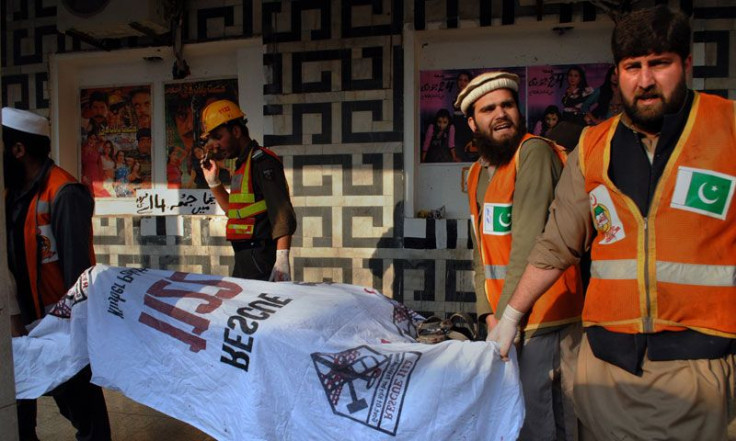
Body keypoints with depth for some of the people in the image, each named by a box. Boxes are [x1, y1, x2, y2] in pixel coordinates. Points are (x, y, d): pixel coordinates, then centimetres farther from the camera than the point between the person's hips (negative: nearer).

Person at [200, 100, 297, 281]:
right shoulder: (242, 164, 17)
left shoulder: (262, 161, -11)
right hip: (244, 259, 10)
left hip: (261, 260, -10)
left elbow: (283, 215, -20)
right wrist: (213, 181, 19)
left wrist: (282, 259, -27)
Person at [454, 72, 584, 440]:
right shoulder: (477, 173, 13)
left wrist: (507, 320, -16)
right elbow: (482, 251, 11)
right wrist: (489, 314, 1)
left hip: (542, 322, -8)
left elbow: (528, 246, -18)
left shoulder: (535, 153, -12)